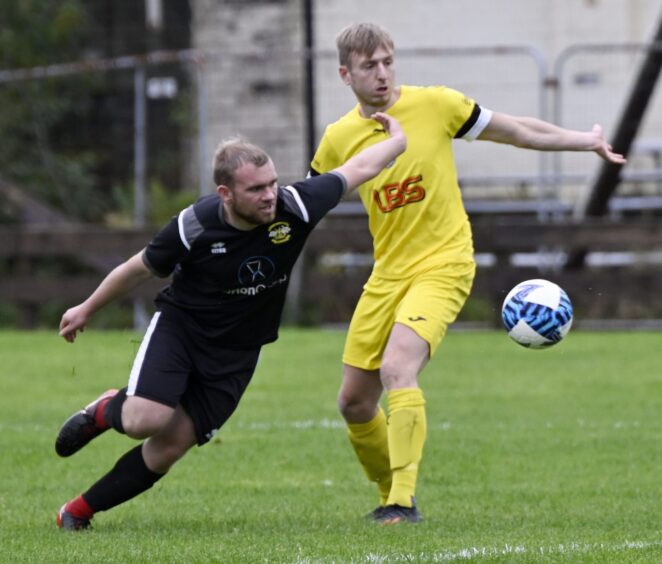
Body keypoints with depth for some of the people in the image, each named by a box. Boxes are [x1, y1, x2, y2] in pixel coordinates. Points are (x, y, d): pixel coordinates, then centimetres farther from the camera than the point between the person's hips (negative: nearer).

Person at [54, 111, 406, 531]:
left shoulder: (295, 207, -22)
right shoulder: (193, 227, -24)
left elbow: (358, 169, -4)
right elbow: (140, 269, -5)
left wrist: (398, 140, 12)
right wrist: (87, 309, 9)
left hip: (235, 354, 2)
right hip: (179, 327, -2)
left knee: (169, 447, -4)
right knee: (145, 420, -25)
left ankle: (80, 511, 12)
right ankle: (107, 411, 13)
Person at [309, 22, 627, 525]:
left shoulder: (435, 104, -7)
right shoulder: (338, 139, 1)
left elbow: (513, 131, 5)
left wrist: (585, 141, 11)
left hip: (442, 266, -5)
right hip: (387, 273, 5)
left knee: (397, 370, -27)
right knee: (354, 402, 7)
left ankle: (404, 501, -26)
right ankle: (391, 494, 30)